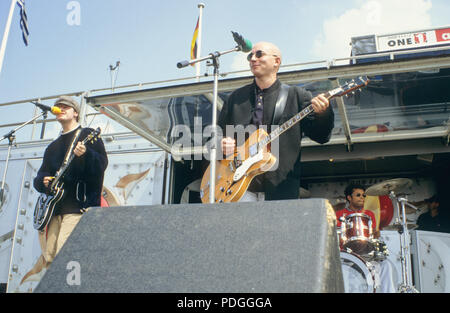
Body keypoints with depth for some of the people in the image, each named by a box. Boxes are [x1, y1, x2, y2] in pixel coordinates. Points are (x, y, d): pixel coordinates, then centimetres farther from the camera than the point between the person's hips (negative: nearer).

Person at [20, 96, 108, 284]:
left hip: (79, 205, -6)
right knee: (49, 258, 4)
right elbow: (39, 177, 22)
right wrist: (43, 181, -2)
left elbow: (102, 164, -10)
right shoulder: (53, 146, 23)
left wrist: (85, 154, -30)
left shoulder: (88, 135, 4)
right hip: (55, 208, 7)